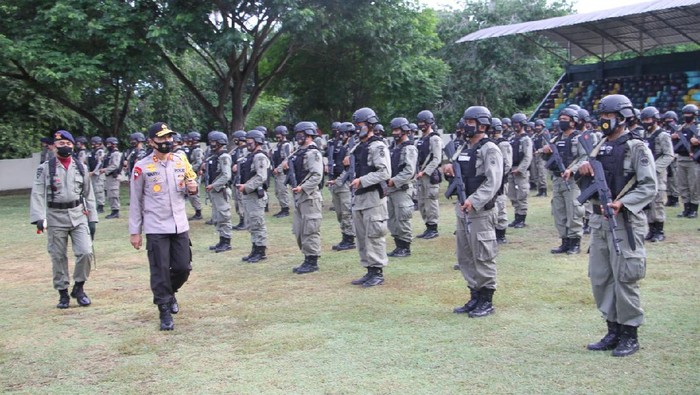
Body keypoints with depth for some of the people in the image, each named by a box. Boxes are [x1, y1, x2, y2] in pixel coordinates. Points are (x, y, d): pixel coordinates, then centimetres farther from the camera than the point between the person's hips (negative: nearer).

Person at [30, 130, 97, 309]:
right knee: (58, 257, 5)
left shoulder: (80, 167, 8)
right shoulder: (46, 168, -1)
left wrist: (92, 218, 7)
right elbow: (37, 194, -6)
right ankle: (63, 293, 19)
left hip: (78, 215, 2)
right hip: (55, 217, -2)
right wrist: (38, 217, -17)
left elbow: (88, 194, 11)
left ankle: (79, 288, 11)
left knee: (86, 252, -9)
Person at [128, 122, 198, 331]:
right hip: (156, 228, -4)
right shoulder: (142, 167, -6)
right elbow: (135, 201, -2)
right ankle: (165, 312, 13)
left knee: (183, 268, 7)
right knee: (160, 272, 0)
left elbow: (191, 181, 18)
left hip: (180, 226, 4)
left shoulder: (181, 159, 4)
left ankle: (169, 293, 36)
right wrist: (134, 232, -3)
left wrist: (192, 188, -8)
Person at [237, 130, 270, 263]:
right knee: (251, 225, 14)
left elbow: (261, 177, -23)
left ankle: (261, 251, 2)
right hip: (248, 196, 10)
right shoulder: (250, 156, 18)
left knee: (258, 224, -5)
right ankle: (255, 250, 21)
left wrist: (246, 187, -21)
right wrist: (241, 184, 5)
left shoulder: (260, 157, -13)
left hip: (256, 195, -10)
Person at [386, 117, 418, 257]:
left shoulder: (409, 149, -10)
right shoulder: (395, 148, 17)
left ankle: (405, 248, 4)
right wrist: (388, 182, 7)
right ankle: (399, 246, 20)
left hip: (402, 189, -9)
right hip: (391, 189, 9)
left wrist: (394, 181, -18)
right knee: (392, 219, 12)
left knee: (402, 219, -5)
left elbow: (409, 172, -19)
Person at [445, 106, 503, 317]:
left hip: (480, 212, -9)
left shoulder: (489, 150, -10)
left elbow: (493, 182, -18)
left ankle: (486, 302, 5)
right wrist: (450, 167, 2)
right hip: (463, 210, 9)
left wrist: (474, 200, -26)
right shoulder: (463, 148, 16)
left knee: (483, 257, -4)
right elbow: (457, 173, 25)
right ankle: (475, 297, 23)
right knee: (465, 257, 13)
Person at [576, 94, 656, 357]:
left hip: (624, 221, -7)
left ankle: (629, 336, 8)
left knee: (625, 279, -3)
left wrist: (622, 203, -25)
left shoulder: (636, 148, -7)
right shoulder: (600, 147, 15)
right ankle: (613, 331, 21)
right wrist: (583, 170, -3)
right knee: (599, 278, 10)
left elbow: (649, 187, -13)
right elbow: (586, 178, 20)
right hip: (599, 220, 7)